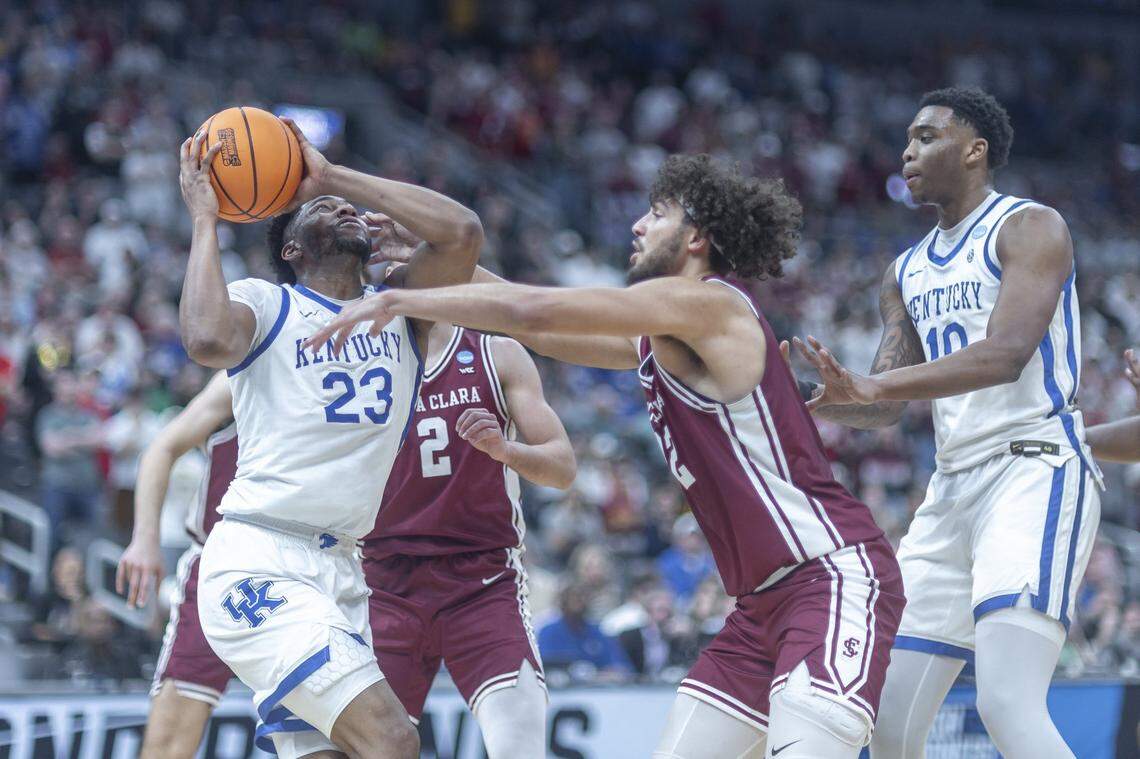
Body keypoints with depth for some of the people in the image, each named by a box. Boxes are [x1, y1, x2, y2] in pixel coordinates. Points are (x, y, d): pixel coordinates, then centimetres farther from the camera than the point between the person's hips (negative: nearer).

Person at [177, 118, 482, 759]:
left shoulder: (400, 315, 18)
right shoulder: (265, 304, 2)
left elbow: (462, 232, 0)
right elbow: (208, 340, -22)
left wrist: (335, 175, 6)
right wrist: (205, 218, -8)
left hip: (340, 573, 7)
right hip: (260, 565, -7)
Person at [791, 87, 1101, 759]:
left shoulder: (1030, 228, -5)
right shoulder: (907, 271, 21)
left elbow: (1005, 355, -20)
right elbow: (889, 405, 20)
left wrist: (870, 386, -28)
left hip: (1034, 471, -8)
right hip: (954, 488, 9)